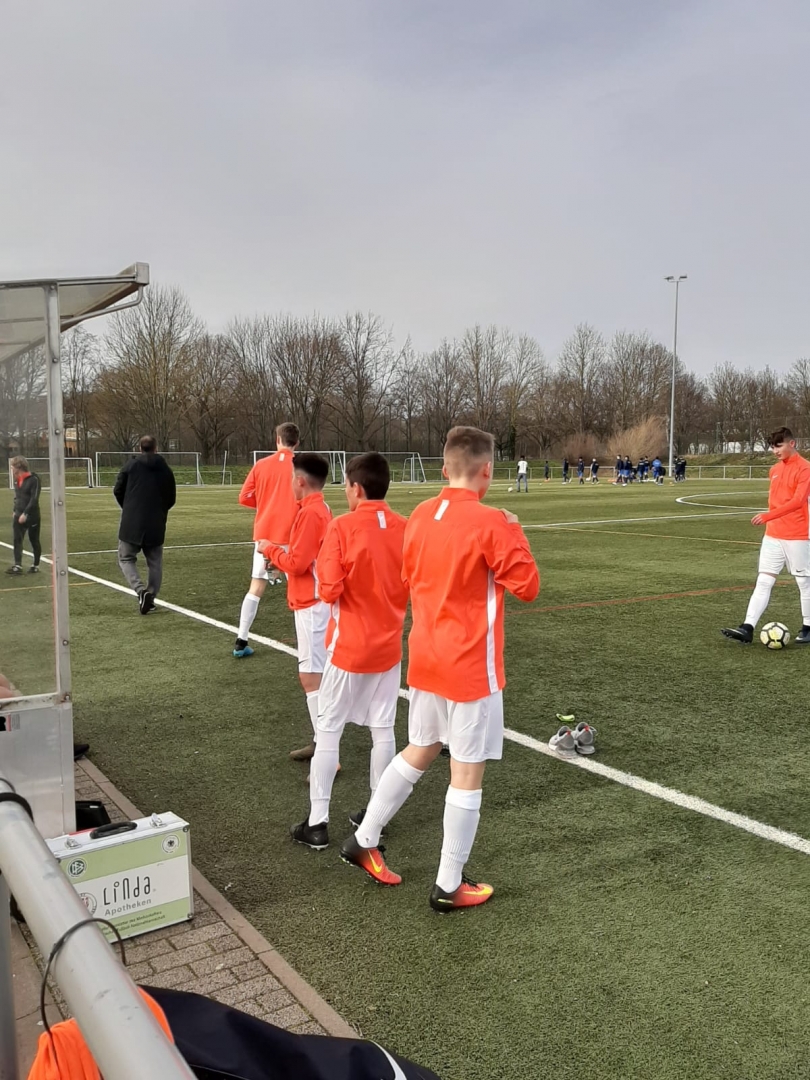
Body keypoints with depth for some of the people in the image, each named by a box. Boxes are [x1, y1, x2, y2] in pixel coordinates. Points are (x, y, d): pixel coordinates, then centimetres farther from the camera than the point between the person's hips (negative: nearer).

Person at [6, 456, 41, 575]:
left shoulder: (33, 479, -14)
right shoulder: (17, 480, 8)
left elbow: (34, 499, -19)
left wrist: (25, 513, -22)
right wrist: (15, 510, 9)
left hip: (32, 515, -6)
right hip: (19, 514, 6)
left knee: (34, 541, 5)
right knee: (16, 540, -5)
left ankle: (36, 565, 17)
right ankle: (17, 565, -7)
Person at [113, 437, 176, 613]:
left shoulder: (131, 465, -1)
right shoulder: (165, 469, 4)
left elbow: (118, 490, 2)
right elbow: (171, 499, 9)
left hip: (131, 523, -2)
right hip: (156, 524, 2)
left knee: (126, 559, 8)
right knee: (155, 562, 13)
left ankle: (141, 590, -13)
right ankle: (150, 597, 9)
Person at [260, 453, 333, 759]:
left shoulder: (310, 512, -18)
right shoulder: (320, 509, 13)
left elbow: (296, 563, -21)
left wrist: (270, 549, -5)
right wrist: (279, 550, 4)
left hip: (312, 605, -10)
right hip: (314, 603, 10)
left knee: (312, 676, -7)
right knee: (313, 674, 16)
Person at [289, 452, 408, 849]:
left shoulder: (342, 527, -16)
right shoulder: (405, 528, -1)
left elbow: (329, 591, -18)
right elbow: (413, 586, 6)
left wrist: (321, 568, 0)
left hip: (348, 646, -4)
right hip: (389, 646, 5)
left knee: (328, 730, 6)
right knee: (383, 729, 13)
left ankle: (317, 822, 10)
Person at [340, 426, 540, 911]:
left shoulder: (420, 516, 3)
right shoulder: (490, 522, -18)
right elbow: (528, 585, -11)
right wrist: (515, 534, 1)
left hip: (425, 656, 7)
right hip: (471, 666, -7)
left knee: (420, 750, 24)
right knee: (468, 772, 6)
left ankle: (363, 840, 32)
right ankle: (449, 886, 18)